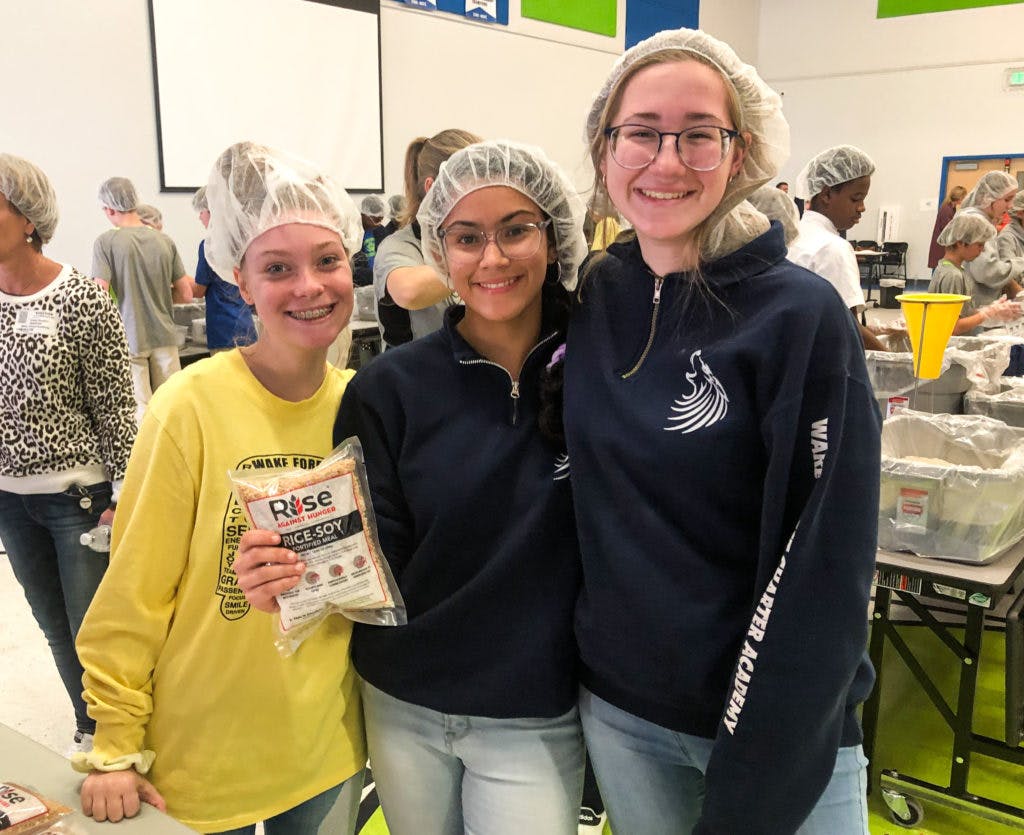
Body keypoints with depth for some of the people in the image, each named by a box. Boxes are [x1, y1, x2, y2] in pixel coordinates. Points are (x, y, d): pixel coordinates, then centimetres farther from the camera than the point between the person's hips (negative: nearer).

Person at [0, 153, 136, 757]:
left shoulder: (82, 299, -14)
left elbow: (117, 407, -12)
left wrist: (122, 498, -13)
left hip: (79, 494, -5)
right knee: (57, 629, 18)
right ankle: (91, 728, 37)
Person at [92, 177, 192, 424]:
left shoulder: (106, 242, -9)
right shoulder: (164, 241, 2)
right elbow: (185, 294, 5)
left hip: (130, 339, -3)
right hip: (164, 337, 4)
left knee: (140, 411, 2)